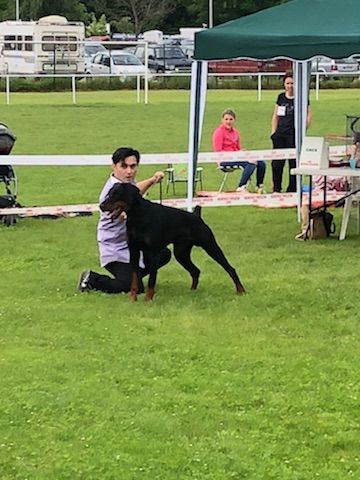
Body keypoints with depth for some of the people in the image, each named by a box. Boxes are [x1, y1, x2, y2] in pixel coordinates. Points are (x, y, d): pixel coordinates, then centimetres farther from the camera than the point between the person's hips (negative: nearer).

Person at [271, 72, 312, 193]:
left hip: (294, 134, -4)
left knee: (294, 162, -1)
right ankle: (276, 188, 14)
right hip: (280, 135, 4)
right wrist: (273, 131, 10)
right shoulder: (281, 97, 11)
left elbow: (308, 114, 2)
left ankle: (292, 188, 8)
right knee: (277, 163, 2)